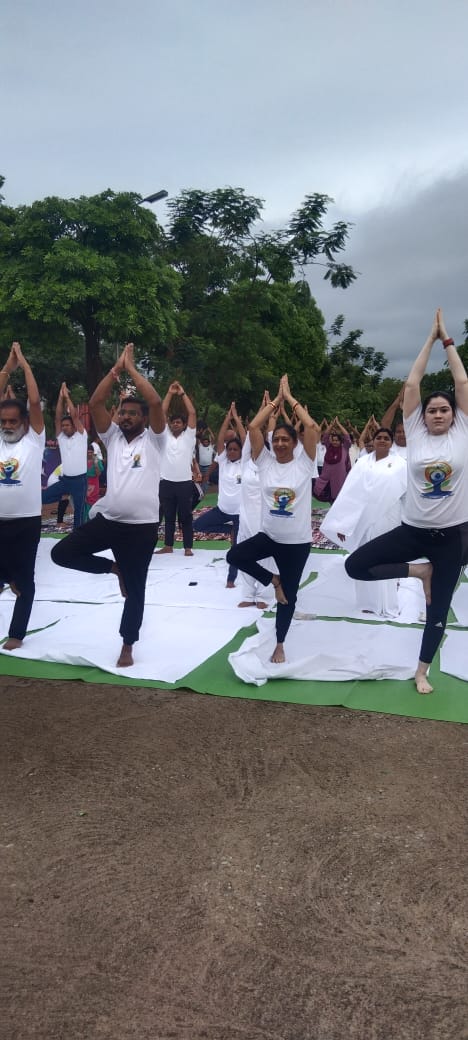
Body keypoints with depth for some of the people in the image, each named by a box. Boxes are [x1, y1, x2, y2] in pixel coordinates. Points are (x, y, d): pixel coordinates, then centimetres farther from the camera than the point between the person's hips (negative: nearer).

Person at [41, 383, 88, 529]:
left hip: (79, 479, -4)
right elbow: (58, 417, 1)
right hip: (64, 479, 4)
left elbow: (75, 416, -11)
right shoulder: (61, 437, 8)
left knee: (79, 510, 4)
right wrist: (61, 397, -4)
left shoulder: (81, 436, -3)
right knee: (42, 497, -4)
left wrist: (67, 396, -6)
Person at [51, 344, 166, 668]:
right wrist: (116, 368, -4)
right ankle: (113, 568, 17)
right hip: (107, 519, 4)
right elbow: (96, 403, -1)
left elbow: (156, 403, -16)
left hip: (141, 526, -4)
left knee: (135, 589, 6)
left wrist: (132, 368, -9)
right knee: (62, 552, -5)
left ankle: (128, 646, 23)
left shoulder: (153, 439, -1)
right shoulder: (112, 437, 9)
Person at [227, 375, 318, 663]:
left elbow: (313, 428, -18)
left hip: (297, 541, -2)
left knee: (289, 595, 8)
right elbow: (253, 427, -9)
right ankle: (273, 580, 6)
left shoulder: (304, 463, -7)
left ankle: (280, 644, 29)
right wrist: (277, 399, -5)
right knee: (235, 555, -19)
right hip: (268, 535, 2)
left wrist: (290, 397, -11)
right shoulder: (265, 461, -1)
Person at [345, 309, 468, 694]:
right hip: (413, 529, 1)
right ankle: (419, 572, 8)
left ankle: (422, 671, 27)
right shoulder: (415, 433, 0)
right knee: (356, 565, -10)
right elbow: (412, 384, -2)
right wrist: (430, 338, 2)